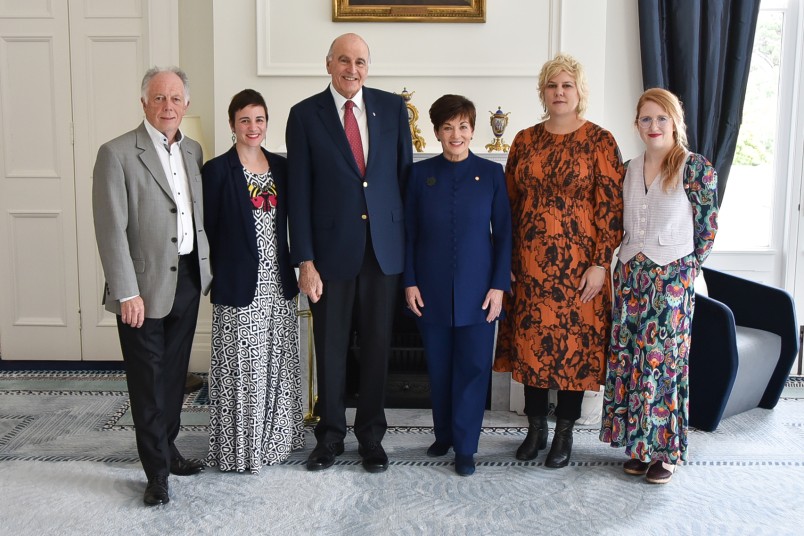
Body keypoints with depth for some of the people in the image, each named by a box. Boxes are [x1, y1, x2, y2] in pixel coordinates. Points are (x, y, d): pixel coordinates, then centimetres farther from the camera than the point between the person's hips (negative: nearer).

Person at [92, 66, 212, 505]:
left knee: (174, 375, 17)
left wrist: (207, 269, 6)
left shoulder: (193, 151, 9)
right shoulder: (117, 154, -10)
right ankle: (157, 471, 17)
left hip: (188, 280, 6)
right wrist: (127, 292, -17)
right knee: (149, 382, 4)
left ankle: (167, 449, 34)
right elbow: (111, 231, -14)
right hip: (146, 287, -6)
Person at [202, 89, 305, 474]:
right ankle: (240, 448, 16)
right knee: (241, 368, 2)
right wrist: (221, 274, -5)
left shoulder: (280, 166, 8)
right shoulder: (217, 170, -6)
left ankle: (274, 439, 28)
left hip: (278, 284, 5)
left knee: (277, 366, 13)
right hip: (240, 285, -5)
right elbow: (208, 230, -4)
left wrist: (294, 272, 6)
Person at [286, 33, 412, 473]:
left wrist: (409, 243, 4)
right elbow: (299, 192, -4)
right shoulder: (305, 115, -2)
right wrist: (305, 261, -8)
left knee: (377, 346, 10)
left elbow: (405, 175, 7)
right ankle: (330, 435, 27)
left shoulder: (392, 108, 4)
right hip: (331, 250, -1)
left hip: (384, 249, 2)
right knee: (330, 348, 9)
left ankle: (371, 434, 26)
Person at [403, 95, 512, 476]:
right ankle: (443, 435, 28)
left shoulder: (491, 173, 1)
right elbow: (409, 231, 4)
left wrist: (499, 285, -6)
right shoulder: (421, 173, 3)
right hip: (432, 290, 1)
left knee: (473, 367, 2)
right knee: (438, 367, 10)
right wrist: (409, 282, -2)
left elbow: (503, 232, 1)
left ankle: (465, 446, 13)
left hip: (477, 290, -1)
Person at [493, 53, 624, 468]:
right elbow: (509, 203, 9)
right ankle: (536, 427, 25)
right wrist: (505, 260, 5)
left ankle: (565, 432, 20)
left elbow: (611, 206, -7)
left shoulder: (599, 141, -4)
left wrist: (600, 264, -13)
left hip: (577, 263, -3)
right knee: (530, 341, 9)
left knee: (574, 342, 4)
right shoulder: (525, 141, 7)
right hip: (529, 263, 4)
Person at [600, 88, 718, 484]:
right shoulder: (631, 169, 9)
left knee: (664, 362, 0)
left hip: (672, 280, -5)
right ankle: (640, 445, 21)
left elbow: (707, 230, -4)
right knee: (628, 361, 7)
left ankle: (666, 451, 15)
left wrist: (685, 269, 1)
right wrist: (628, 265, 10)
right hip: (630, 276, 5)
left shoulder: (696, 168, -7)